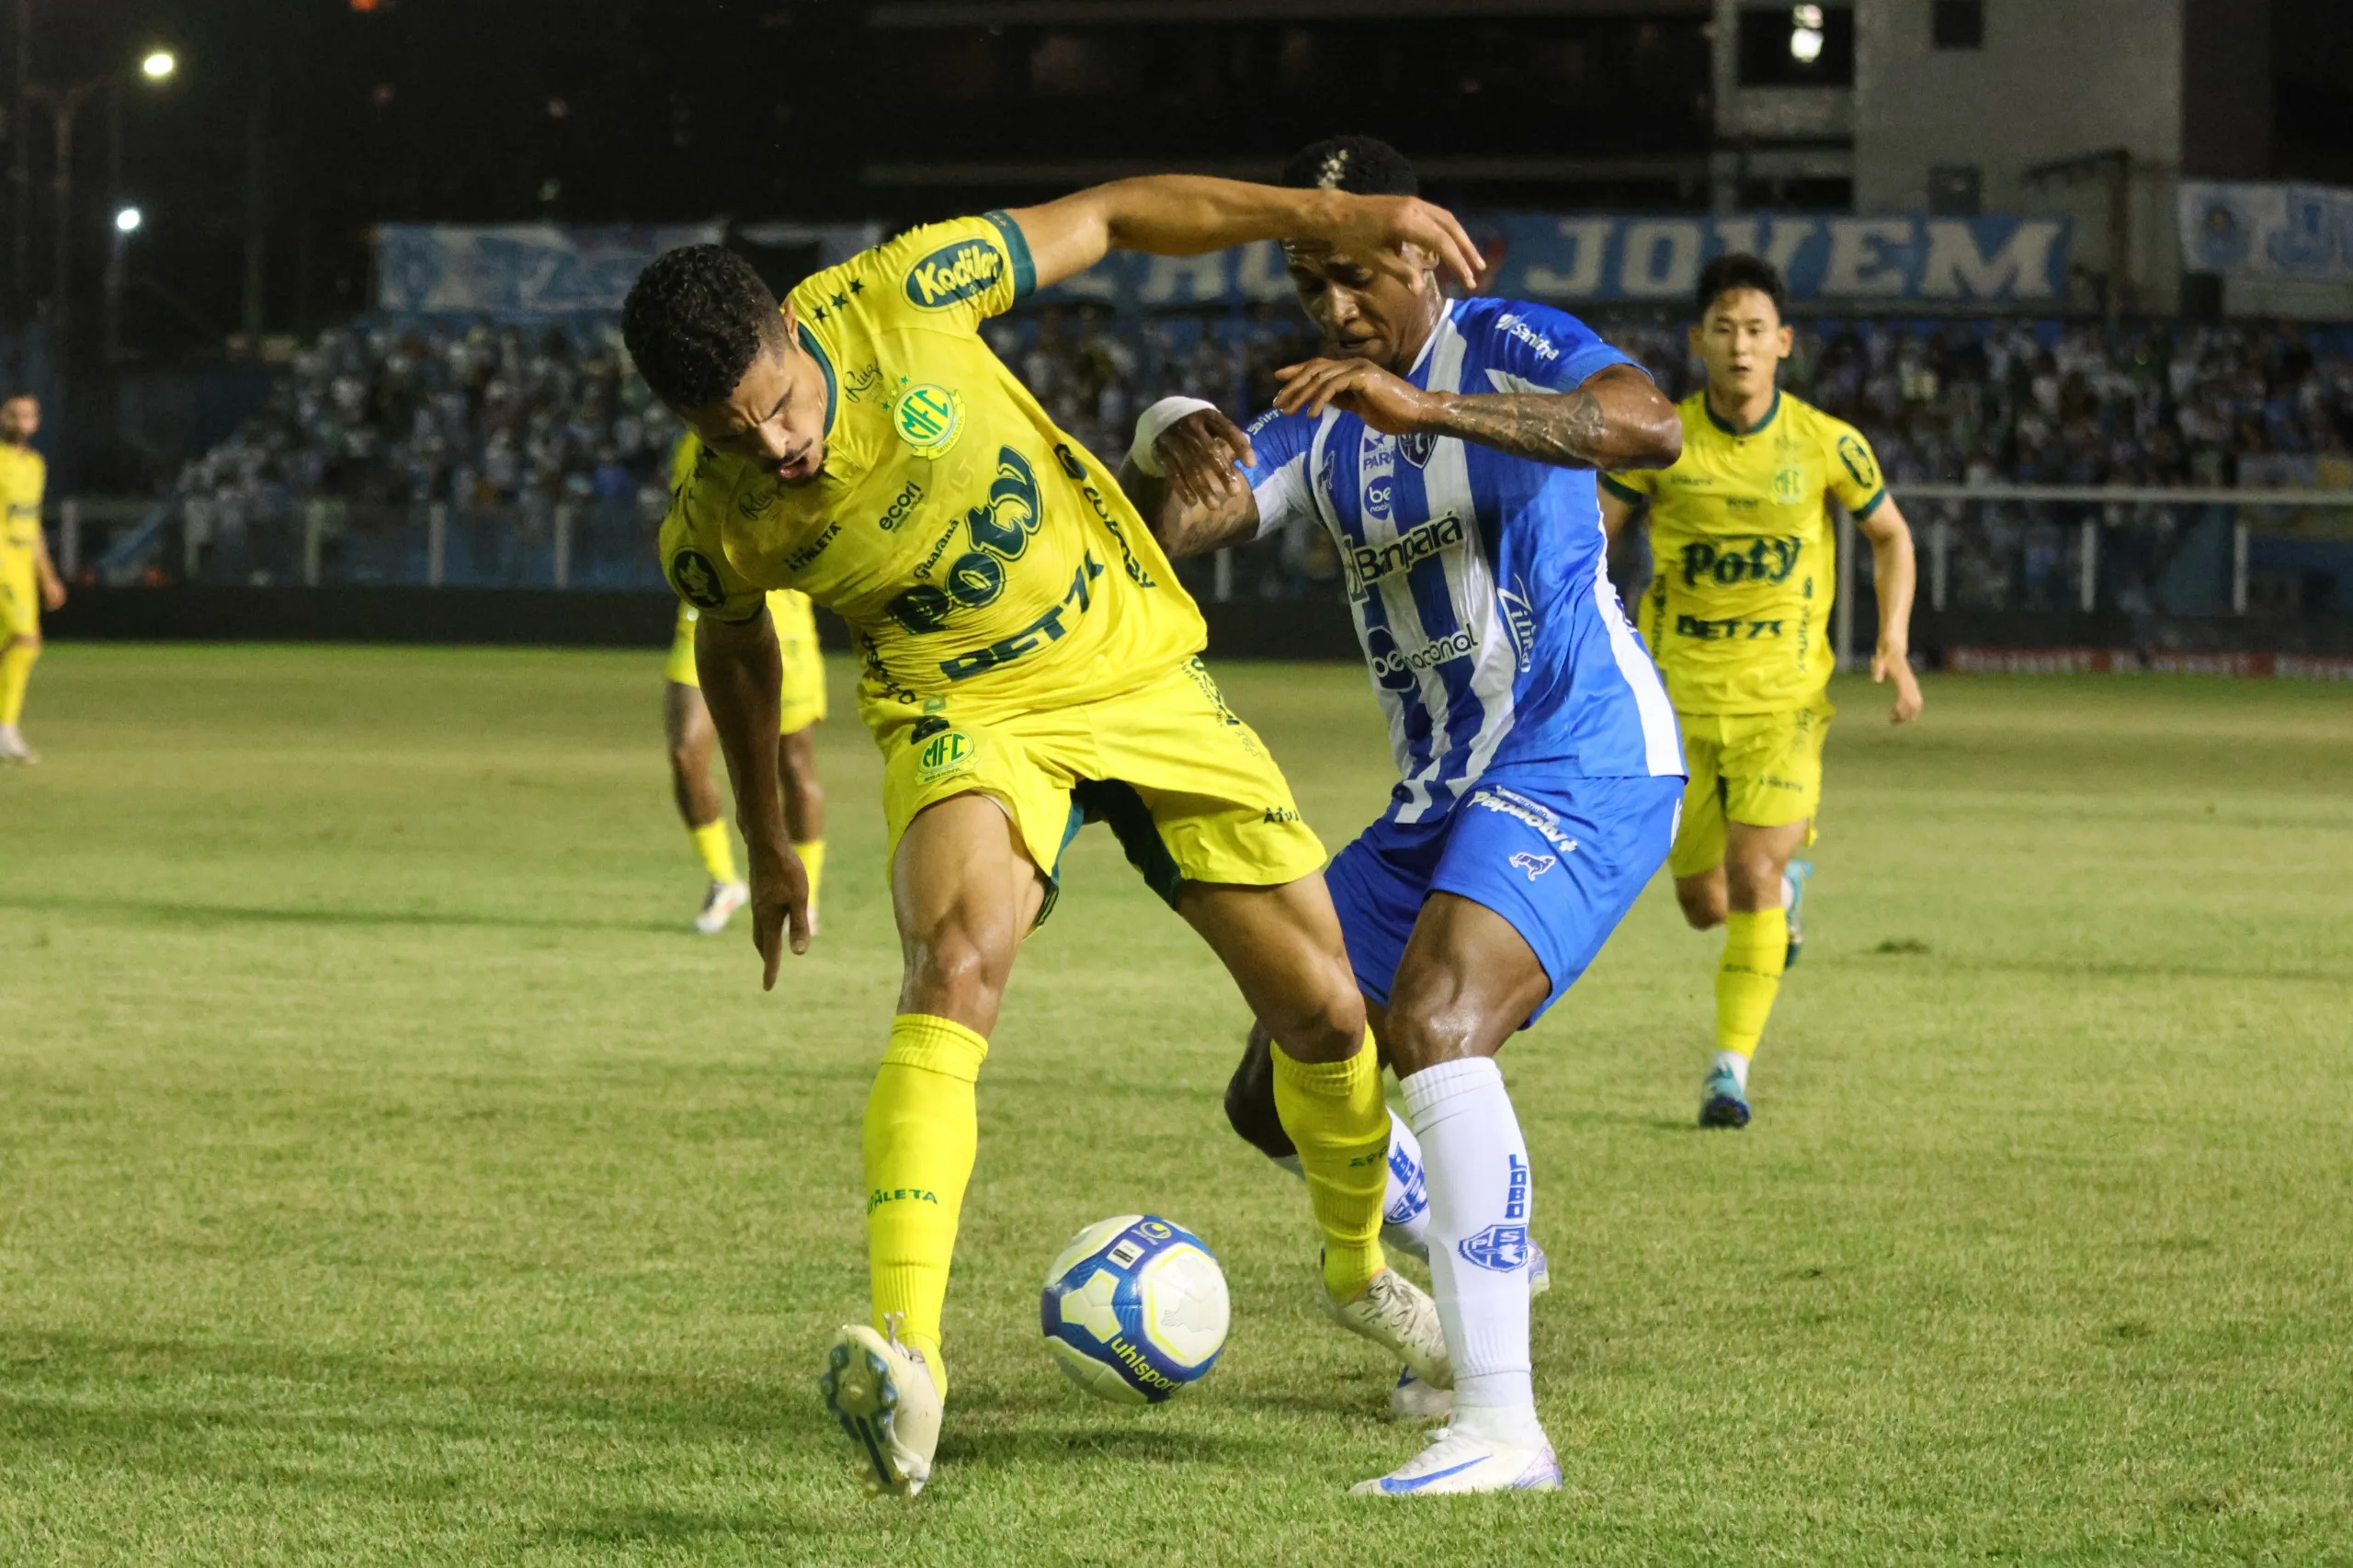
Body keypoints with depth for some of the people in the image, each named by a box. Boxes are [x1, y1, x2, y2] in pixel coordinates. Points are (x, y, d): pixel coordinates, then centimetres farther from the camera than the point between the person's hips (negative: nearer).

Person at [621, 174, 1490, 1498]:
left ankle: (1361, 1269, 34)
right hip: (968, 722, -2)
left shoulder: (898, 298, -21)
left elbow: (1111, 218, -8)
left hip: (1142, 668, 2)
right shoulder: (714, 530, -17)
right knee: (954, 967, -33)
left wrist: (1329, 216, -13)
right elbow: (736, 645, 7)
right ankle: (904, 1356, -43)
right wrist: (766, 843, 19)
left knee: (1323, 1008, 4)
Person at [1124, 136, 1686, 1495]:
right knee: (1281, 1097, 9)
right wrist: (1168, 467, -26)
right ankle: (1479, 1256, 37)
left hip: (1580, 764, -8)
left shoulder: (1510, 349, -9)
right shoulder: (1315, 422, 12)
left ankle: (1502, 1426, -37)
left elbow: (1650, 429, -30)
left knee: (1435, 1027, -31)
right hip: (1439, 801, 9)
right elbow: (1169, 538, -1)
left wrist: (1428, 408, -40)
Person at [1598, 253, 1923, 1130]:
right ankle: (1788, 875, 43)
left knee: (1751, 878, -17)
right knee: (1704, 907, 7)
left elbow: (1890, 536, 10)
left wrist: (1893, 645, -3)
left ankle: (1732, 1071, -10)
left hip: (1783, 695, -1)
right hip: (1680, 695, 1)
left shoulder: (1825, 445, -6)